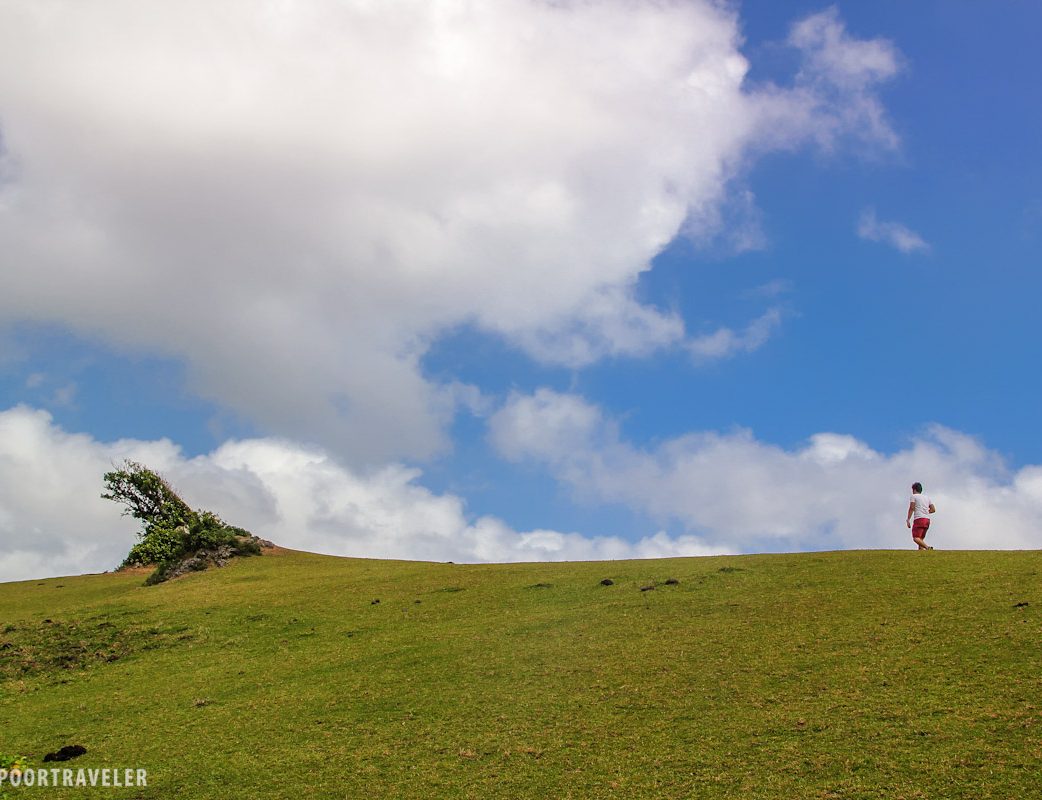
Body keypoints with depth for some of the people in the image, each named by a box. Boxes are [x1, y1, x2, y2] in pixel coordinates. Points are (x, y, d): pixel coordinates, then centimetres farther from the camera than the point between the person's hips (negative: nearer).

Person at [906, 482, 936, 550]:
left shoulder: (914, 496, 4)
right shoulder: (927, 498, 22)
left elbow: (911, 508, -7)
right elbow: (933, 509, 19)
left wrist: (908, 520, -8)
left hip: (919, 519, -7)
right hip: (927, 519, 7)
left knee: (916, 538, -13)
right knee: (920, 539, 10)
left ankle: (927, 547, -34)